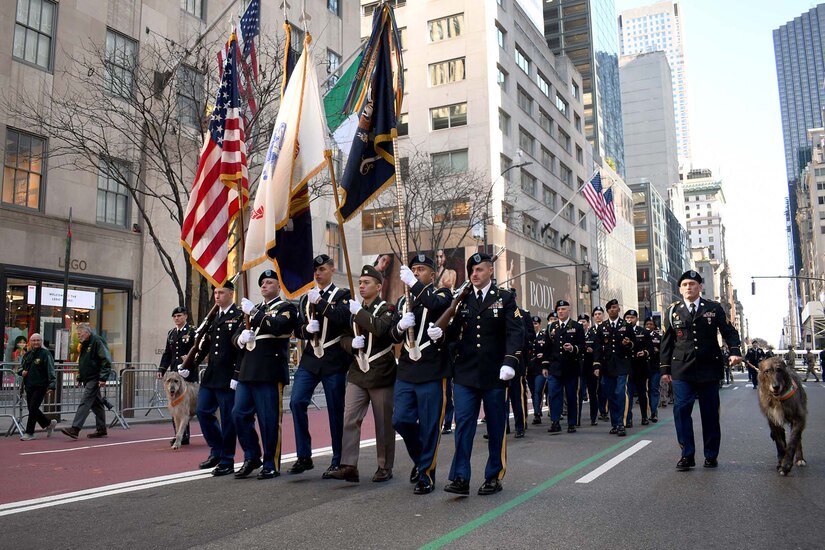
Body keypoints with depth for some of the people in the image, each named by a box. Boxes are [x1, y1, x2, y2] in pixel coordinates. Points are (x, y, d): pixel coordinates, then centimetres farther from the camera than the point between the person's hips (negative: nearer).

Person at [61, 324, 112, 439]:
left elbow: (106, 361, -18)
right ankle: (101, 430, 18)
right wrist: (80, 377, 18)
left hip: (94, 379, -9)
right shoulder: (84, 344, 17)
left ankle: (75, 429, -15)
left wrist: (103, 378, -21)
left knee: (85, 402, -13)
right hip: (87, 379, 10)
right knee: (96, 404, 12)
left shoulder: (97, 341, -12)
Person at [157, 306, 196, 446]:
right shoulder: (171, 333, 16)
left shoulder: (192, 332, -3)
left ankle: (184, 436, 2)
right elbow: (167, 353, 16)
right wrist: (161, 369, 7)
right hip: (174, 373, 7)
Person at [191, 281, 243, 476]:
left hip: (228, 377, -7)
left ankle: (227, 462, 10)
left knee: (228, 418, 0)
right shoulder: (213, 317, 15)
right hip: (210, 374, 7)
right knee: (203, 411, 8)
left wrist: (237, 375, -17)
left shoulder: (239, 316, -8)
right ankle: (216, 451, 24)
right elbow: (205, 344, 16)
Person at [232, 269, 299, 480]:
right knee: (239, 414, 5)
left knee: (269, 420, -3)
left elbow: (277, 326, -19)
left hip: (269, 373, -7)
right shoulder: (254, 309, 23)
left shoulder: (287, 308, 2)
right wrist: (241, 337, -4)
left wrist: (254, 312, -16)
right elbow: (235, 336, 19)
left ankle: (271, 465, 8)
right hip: (246, 372, 7)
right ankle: (252, 457, 20)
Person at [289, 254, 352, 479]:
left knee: (336, 411, 1)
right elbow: (298, 329, 14)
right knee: (296, 402, -11)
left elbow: (343, 318, -18)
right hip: (309, 360, 4)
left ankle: (338, 462, 13)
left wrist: (320, 301, -20)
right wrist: (307, 329, -8)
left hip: (334, 361, -4)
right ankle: (304, 456, 0)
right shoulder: (305, 298, 15)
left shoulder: (342, 295, 1)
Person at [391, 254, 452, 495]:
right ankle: (420, 458, 27)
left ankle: (426, 474, 16)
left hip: (433, 373, -4)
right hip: (406, 372, 5)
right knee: (401, 420, 1)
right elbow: (393, 336, 11)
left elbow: (437, 306, -24)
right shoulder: (403, 301, 15)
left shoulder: (442, 295, 1)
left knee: (429, 426, 1)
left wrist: (414, 284, -27)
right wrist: (400, 326, -11)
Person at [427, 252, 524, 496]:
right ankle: (461, 478, 0)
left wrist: (510, 361, -23)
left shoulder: (505, 298, 1)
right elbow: (455, 330, 3)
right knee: (463, 424, -3)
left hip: (495, 375, -2)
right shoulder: (462, 300, 10)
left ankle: (494, 477, 20)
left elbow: (515, 332, -9)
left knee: (496, 427, 8)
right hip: (465, 374, 2)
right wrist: (441, 333, -19)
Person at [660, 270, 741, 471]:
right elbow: (667, 342, 9)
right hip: (682, 370, 0)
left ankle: (711, 456, 18)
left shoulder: (714, 308, 7)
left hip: (709, 369, 0)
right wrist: (665, 368, 6)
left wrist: (734, 351, -11)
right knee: (681, 409, -9)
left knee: (710, 412, 6)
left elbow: (729, 332, 7)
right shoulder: (672, 311, 8)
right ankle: (687, 455, -1)